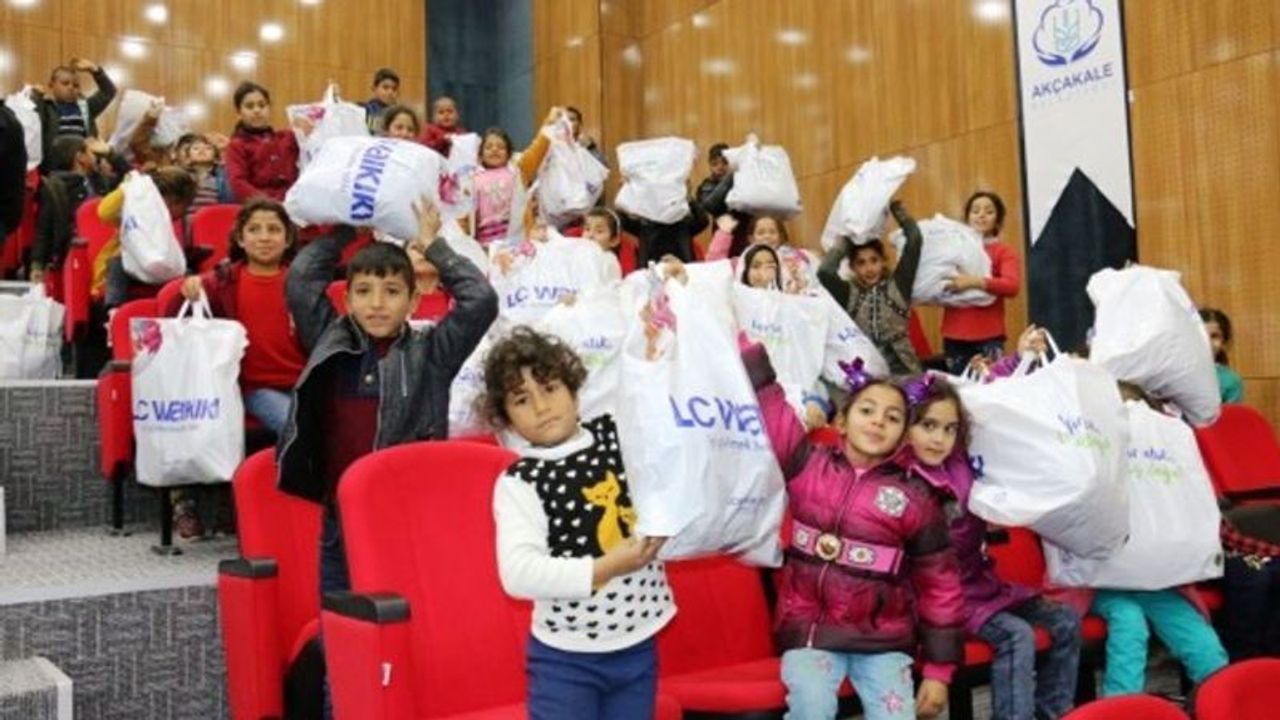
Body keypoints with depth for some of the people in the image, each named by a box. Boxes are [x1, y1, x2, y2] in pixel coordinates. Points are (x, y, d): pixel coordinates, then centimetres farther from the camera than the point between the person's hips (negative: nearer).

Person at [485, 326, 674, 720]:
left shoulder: (618, 435, 2)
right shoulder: (518, 482, -12)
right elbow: (519, 573, -22)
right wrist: (606, 568, -26)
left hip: (637, 647, 4)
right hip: (566, 658, -4)